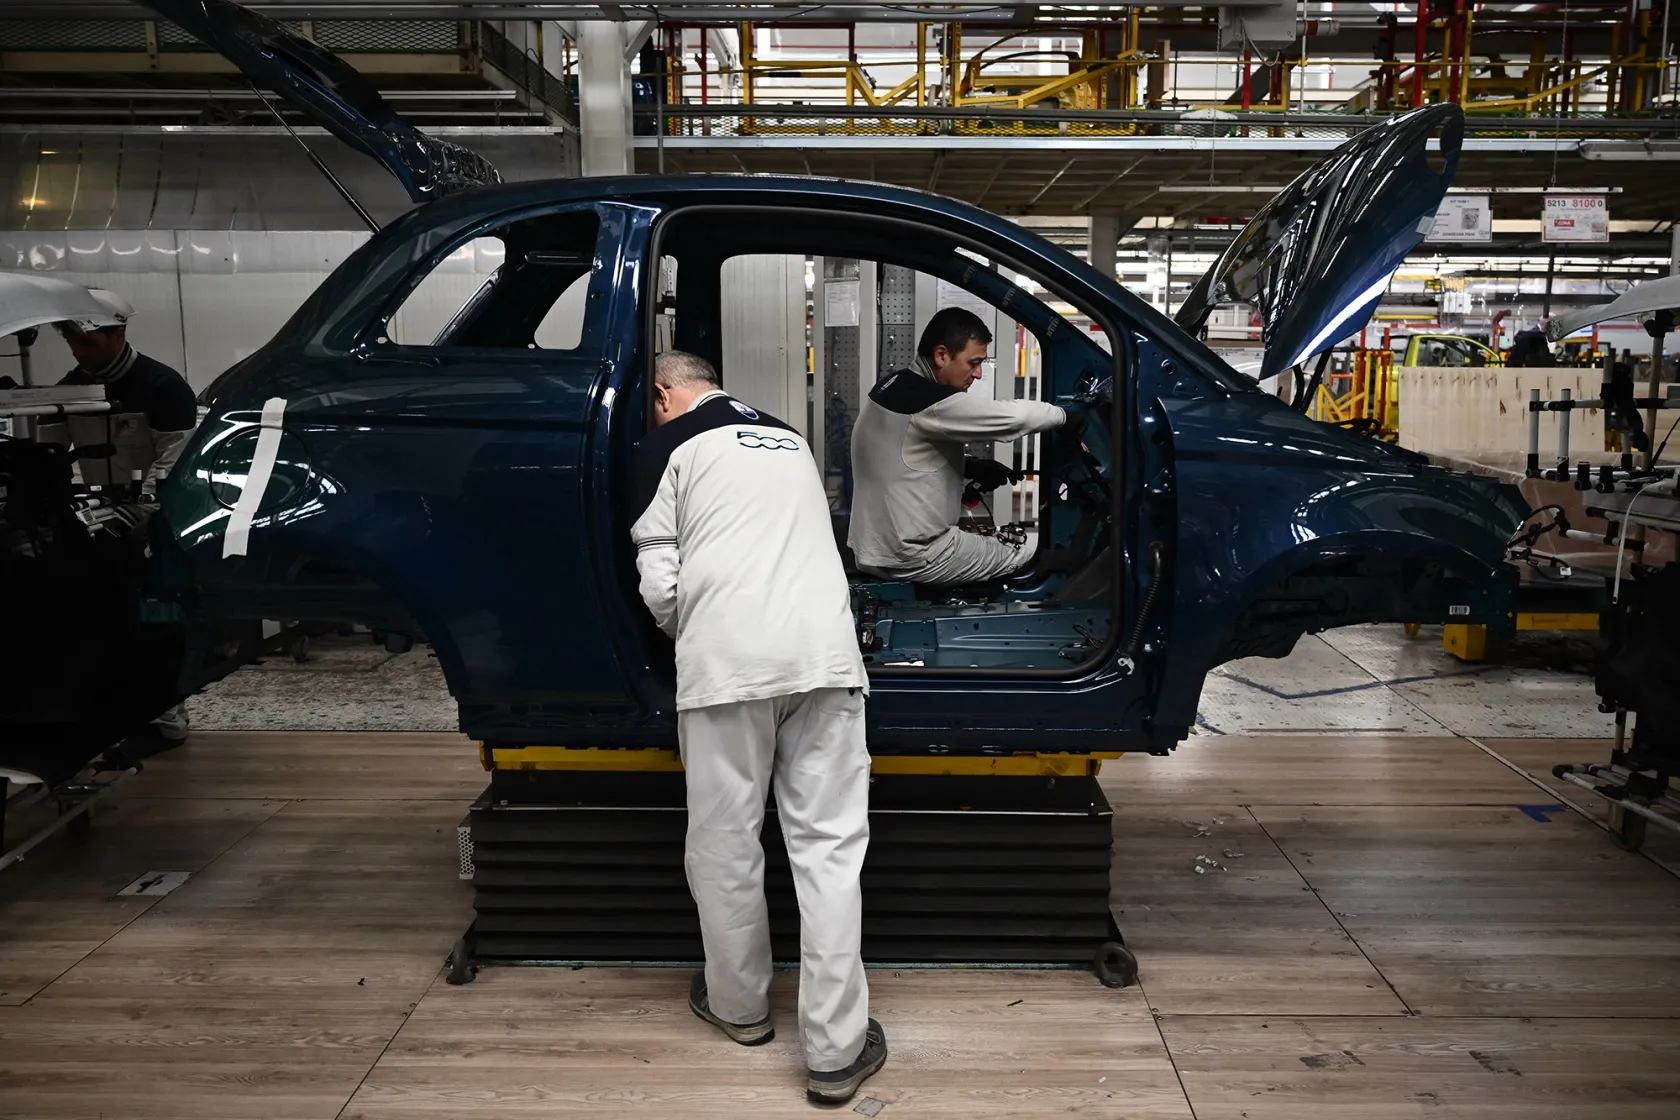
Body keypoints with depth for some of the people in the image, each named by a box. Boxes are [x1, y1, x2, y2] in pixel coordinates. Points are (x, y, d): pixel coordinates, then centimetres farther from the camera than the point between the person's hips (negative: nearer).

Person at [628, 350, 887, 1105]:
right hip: (823, 649, 4)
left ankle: (740, 1005, 30)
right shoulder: (790, 439, 27)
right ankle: (837, 1048, 5)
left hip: (726, 659, -4)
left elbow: (659, 585, 2)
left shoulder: (668, 446, 11)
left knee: (724, 843, 13)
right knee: (828, 846, 4)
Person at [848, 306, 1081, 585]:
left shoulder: (893, 387, 7)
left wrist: (972, 468, 6)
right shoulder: (930, 402, -23)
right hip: (911, 557, -10)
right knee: (1027, 565, 5)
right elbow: (1014, 416, -25)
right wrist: (1066, 416, -6)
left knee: (996, 543, 26)